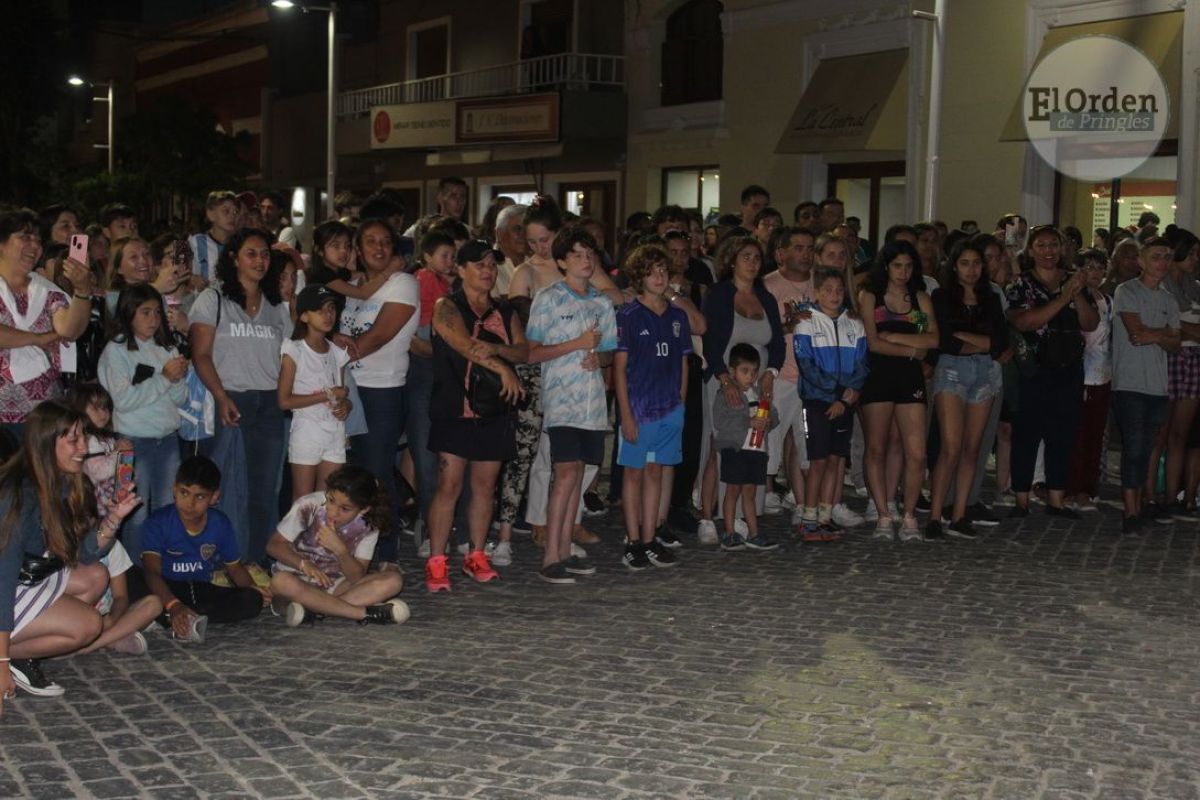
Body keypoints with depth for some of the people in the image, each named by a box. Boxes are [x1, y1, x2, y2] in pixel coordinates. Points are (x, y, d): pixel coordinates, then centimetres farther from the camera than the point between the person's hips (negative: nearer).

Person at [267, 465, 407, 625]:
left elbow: (358, 578, -13)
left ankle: (310, 608, -31)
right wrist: (303, 563, -30)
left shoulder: (368, 526, -9)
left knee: (393, 580, -21)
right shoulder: (309, 506, -17)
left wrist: (340, 550, -32)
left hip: (336, 586, 2)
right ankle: (366, 613, -34)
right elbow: (274, 544, -12)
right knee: (281, 581, -40)